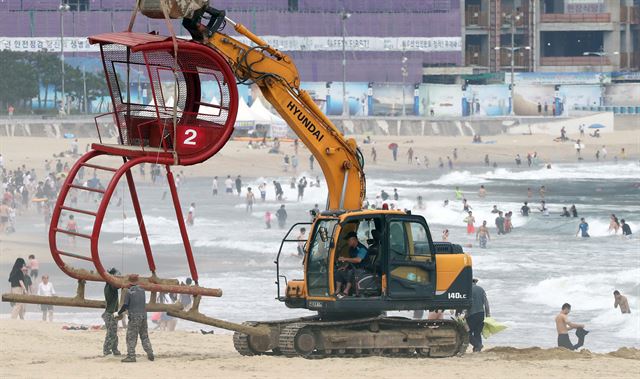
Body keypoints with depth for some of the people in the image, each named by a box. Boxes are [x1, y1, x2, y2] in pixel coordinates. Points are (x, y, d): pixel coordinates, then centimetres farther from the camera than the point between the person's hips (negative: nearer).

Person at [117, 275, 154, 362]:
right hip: (143, 315, 6)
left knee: (131, 337, -2)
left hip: (134, 316, -6)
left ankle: (131, 356, -6)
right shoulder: (142, 290, 8)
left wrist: (119, 313, 6)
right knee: (144, 336, 15)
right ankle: (150, 354, 11)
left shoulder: (129, 292, -9)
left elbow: (125, 305, -10)